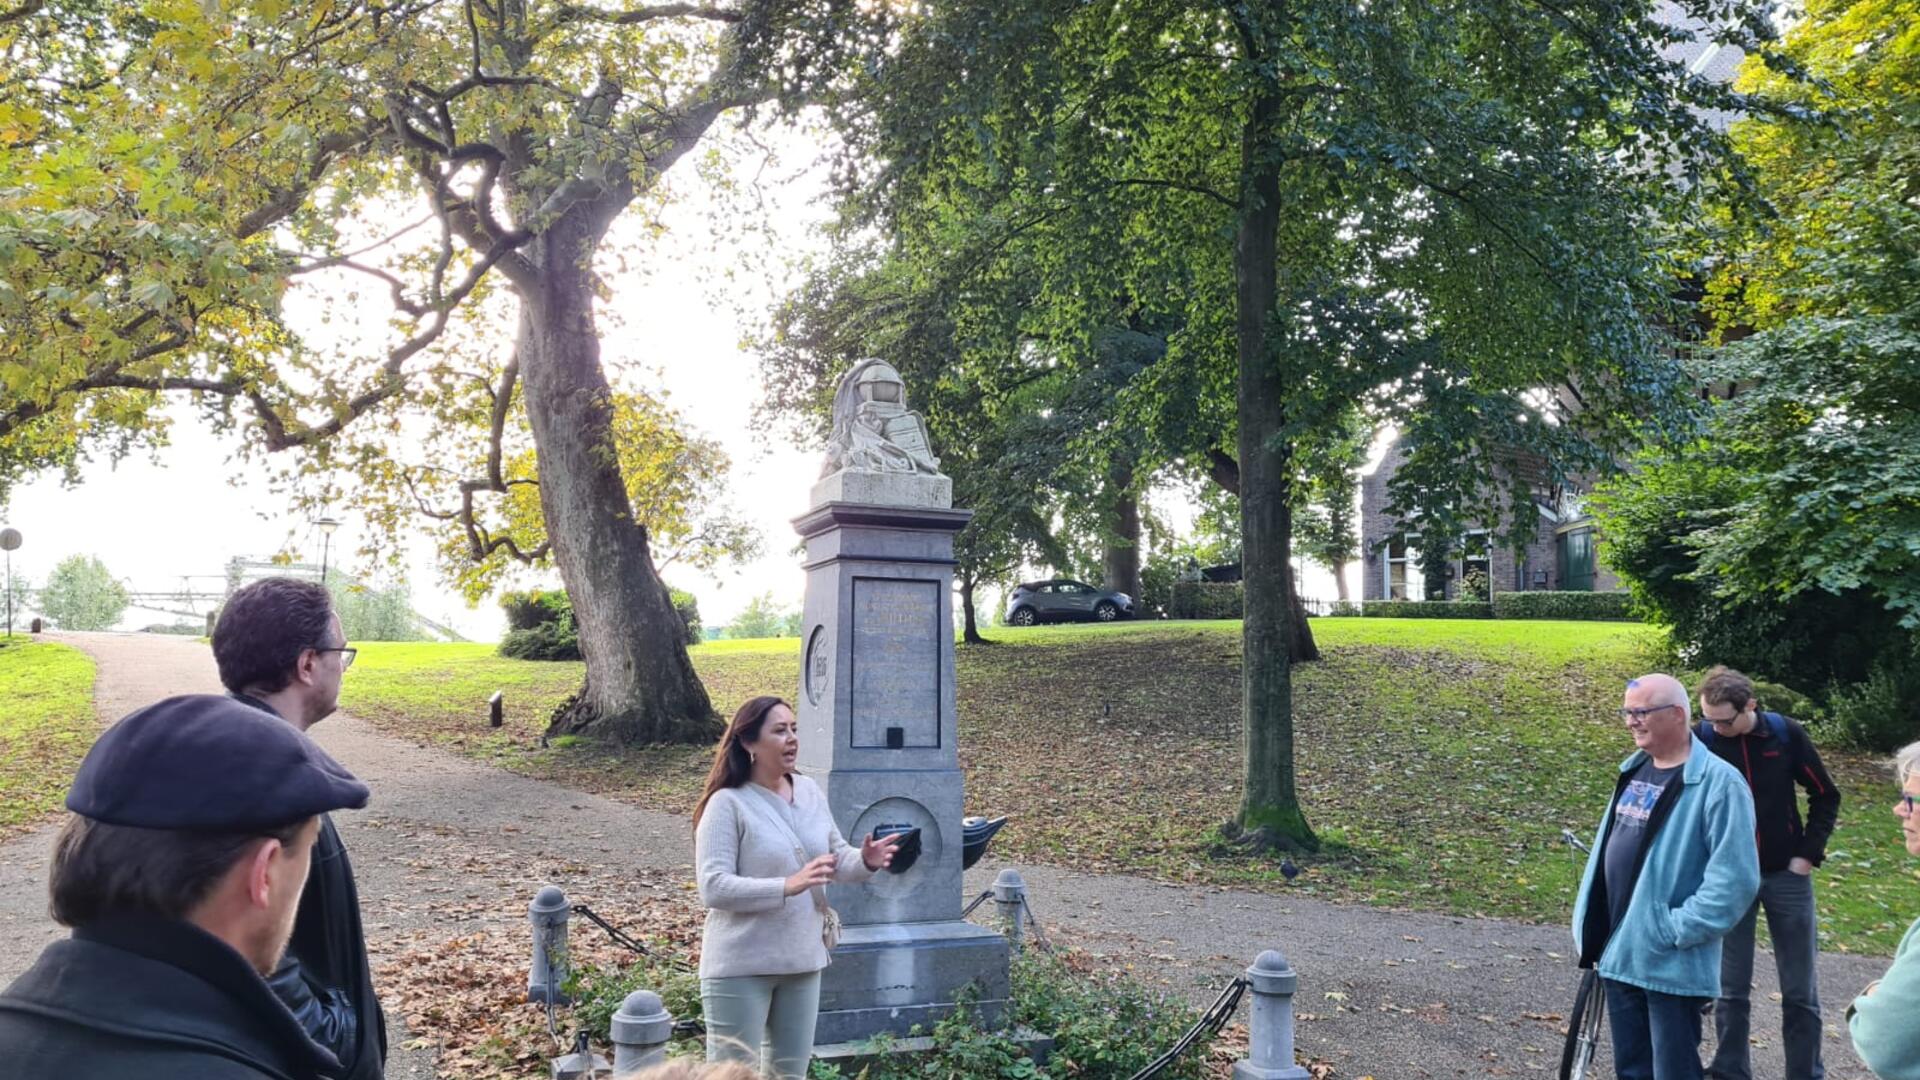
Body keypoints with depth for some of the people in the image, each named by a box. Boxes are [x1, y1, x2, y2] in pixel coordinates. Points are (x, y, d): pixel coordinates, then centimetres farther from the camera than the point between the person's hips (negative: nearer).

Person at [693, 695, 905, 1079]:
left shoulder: (809, 791, 5)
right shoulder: (728, 804, -15)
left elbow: (838, 857, 11)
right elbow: (713, 888, -22)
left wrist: (865, 862, -13)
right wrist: (787, 886, -32)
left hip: (802, 961, 7)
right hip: (742, 967, -7)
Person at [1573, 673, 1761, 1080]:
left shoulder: (1718, 782, -15)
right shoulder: (1633, 769, 9)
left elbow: (1735, 880, -20)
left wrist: (1675, 930, -19)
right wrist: (1588, 923, 13)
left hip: (1672, 965, -8)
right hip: (1619, 954, 8)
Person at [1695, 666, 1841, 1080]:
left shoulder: (1786, 733, -9)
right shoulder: (1700, 739, -11)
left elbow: (1826, 796, 3)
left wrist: (1808, 853, -3)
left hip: (1787, 876, 1)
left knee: (1800, 992, 9)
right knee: (1731, 989, 5)